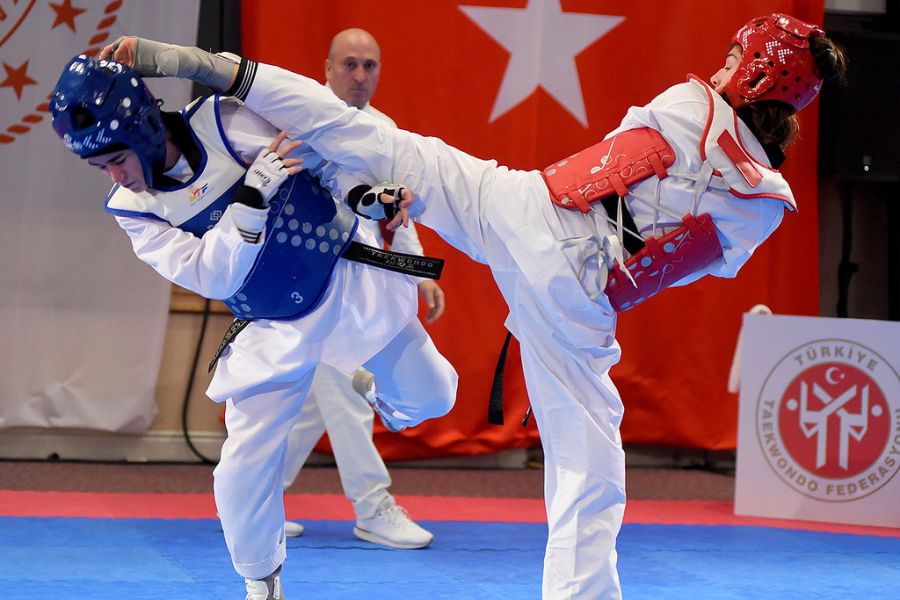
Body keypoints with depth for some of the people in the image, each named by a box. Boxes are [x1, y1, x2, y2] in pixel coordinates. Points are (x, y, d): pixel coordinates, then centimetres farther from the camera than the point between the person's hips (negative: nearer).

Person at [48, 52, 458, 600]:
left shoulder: (224, 123, -20)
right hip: (275, 330, 2)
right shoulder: (133, 208, -11)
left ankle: (381, 396, 41)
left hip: (352, 280, -1)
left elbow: (321, 154, -10)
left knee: (429, 397, 5)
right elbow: (212, 276, -22)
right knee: (245, 465, -5)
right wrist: (251, 198, -35)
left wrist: (369, 195, -26)